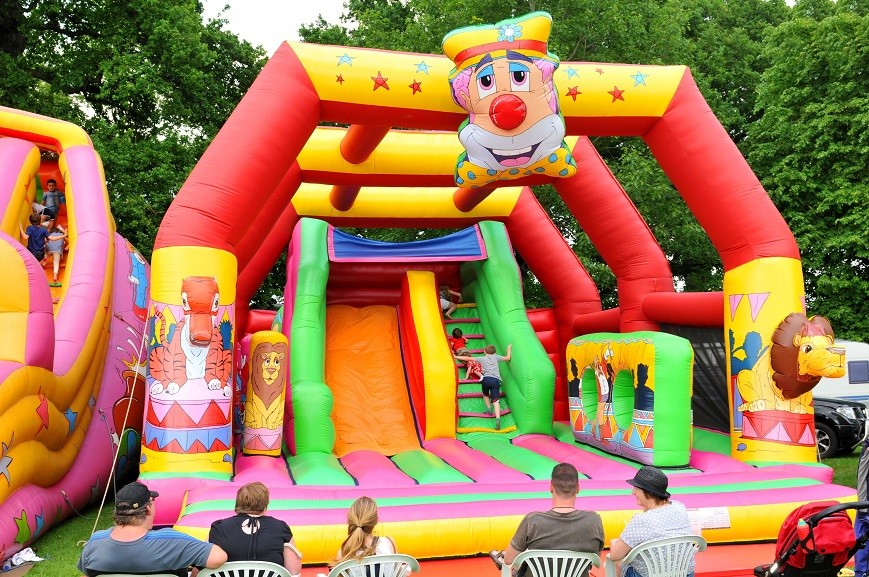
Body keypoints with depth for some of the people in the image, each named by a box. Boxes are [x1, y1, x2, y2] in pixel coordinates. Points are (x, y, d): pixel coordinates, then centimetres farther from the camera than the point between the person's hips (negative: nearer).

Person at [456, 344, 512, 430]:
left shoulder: (482, 358, 18)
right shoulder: (495, 356, 19)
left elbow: (468, 358, 16)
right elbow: (507, 358, 22)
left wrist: (455, 357, 22)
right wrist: (509, 350, 38)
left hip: (486, 379, 0)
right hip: (496, 380, 0)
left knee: (485, 394, 33)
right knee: (495, 400, -7)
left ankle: (489, 409, 24)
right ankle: (498, 419, -23)